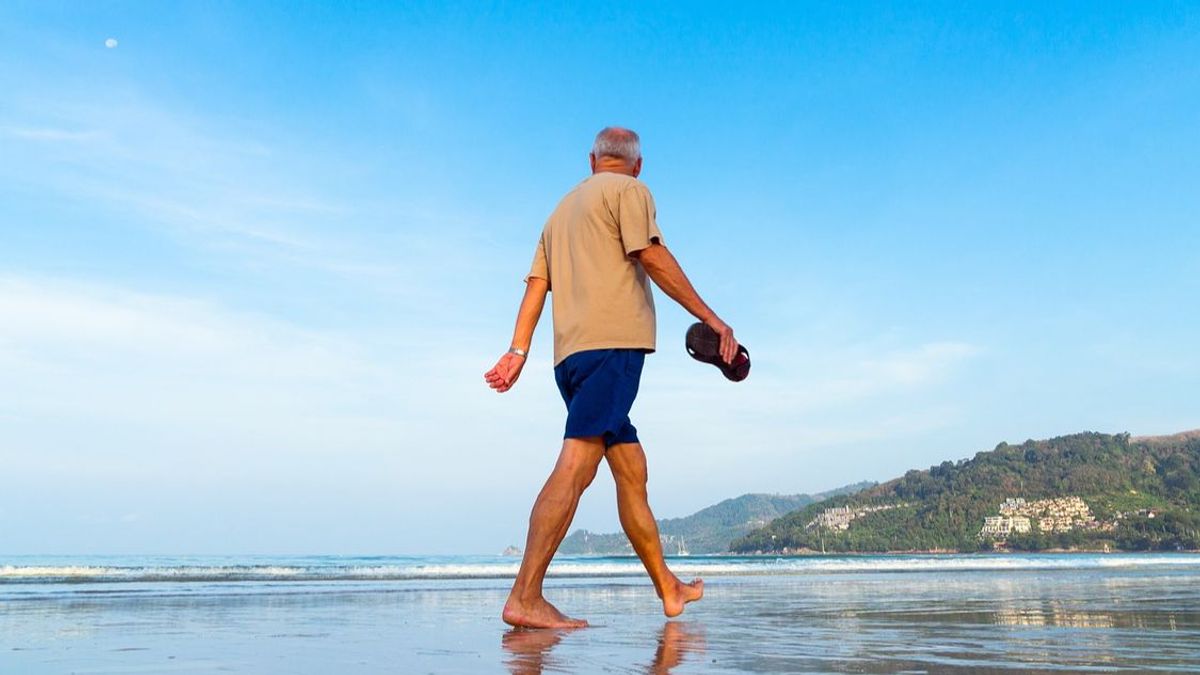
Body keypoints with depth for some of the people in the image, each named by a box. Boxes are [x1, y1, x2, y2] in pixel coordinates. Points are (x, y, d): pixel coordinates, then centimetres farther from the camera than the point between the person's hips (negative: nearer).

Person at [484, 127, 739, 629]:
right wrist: (712, 319, -6)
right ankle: (525, 598, -21)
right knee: (576, 465, -15)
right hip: (612, 342, -8)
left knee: (631, 469, 12)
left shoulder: (563, 208, 29)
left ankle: (668, 590, 20)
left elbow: (536, 283, 18)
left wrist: (518, 350, 10)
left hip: (571, 353, 8)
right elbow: (652, 257, -7)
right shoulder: (628, 190, 7)